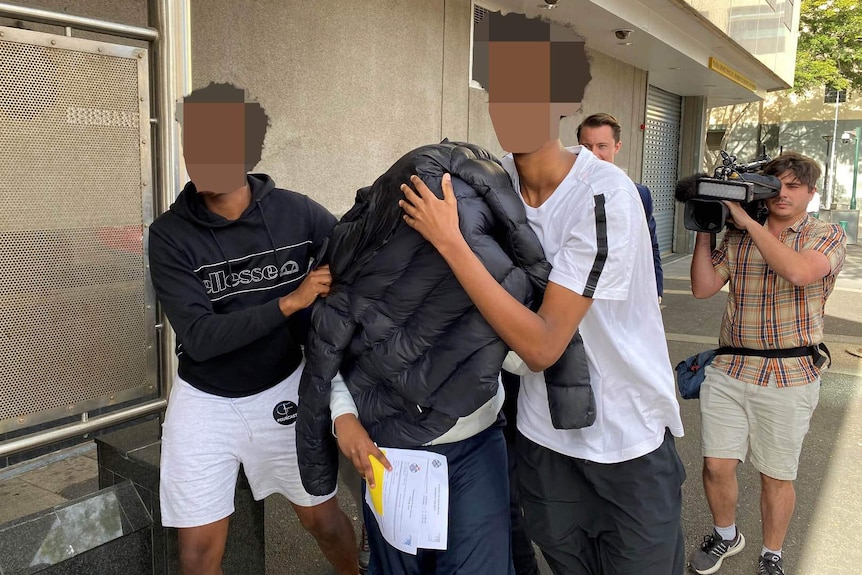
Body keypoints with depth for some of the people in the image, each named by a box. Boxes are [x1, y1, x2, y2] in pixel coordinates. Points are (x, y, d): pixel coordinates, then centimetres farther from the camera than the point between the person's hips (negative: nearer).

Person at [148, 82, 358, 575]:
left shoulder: (295, 212, -12)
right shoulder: (171, 234, -14)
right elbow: (199, 337, -21)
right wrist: (289, 302, -27)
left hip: (283, 389, 1)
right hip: (205, 401, 0)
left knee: (323, 516, 15)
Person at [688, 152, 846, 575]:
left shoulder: (826, 235, 0)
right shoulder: (737, 238, 9)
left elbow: (798, 272, -22)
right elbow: (703, 287, 2)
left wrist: (748, 221, -17)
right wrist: (704, 229, -3)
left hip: (790, 375, -2)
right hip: (729, 368, 3)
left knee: (776, 476, 9)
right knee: (717, 465, 2)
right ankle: (725, 536, 31)